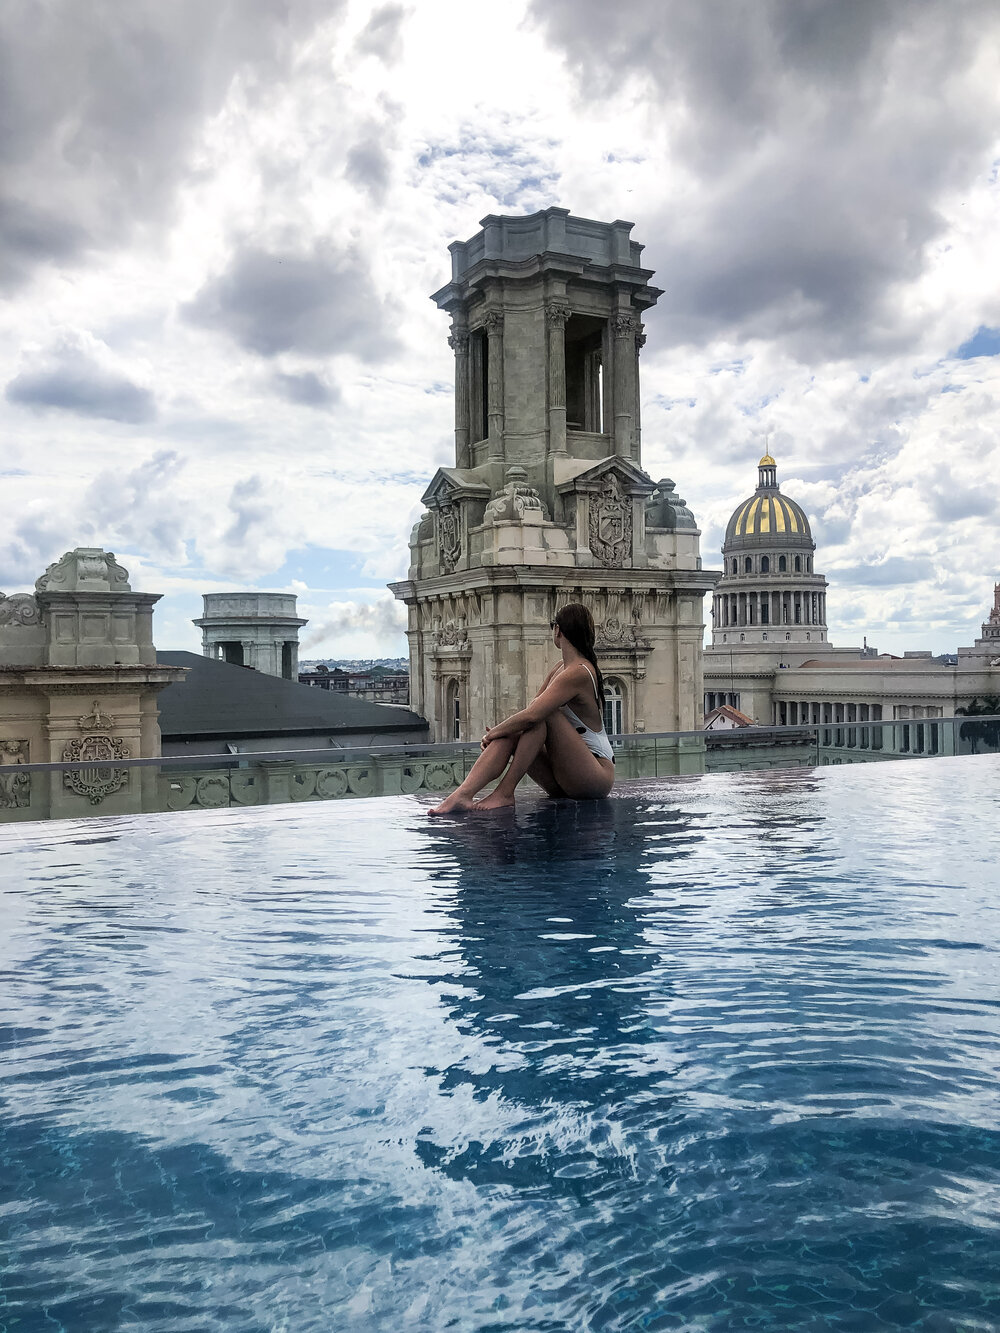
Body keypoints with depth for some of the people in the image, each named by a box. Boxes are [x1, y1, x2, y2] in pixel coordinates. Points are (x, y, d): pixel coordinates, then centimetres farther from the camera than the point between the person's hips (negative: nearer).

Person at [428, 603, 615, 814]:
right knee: (508, 733, -9)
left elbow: (531, 715, -26)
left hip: (596, 776, -8)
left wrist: (493, 733, -13)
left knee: (543, 714, -26)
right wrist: (500, 730, -5)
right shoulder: (561, 668, 13)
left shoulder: (578, 673, -18)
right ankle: (463, 794, -28)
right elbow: (529, 710, 12)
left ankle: (505, 792, -25)